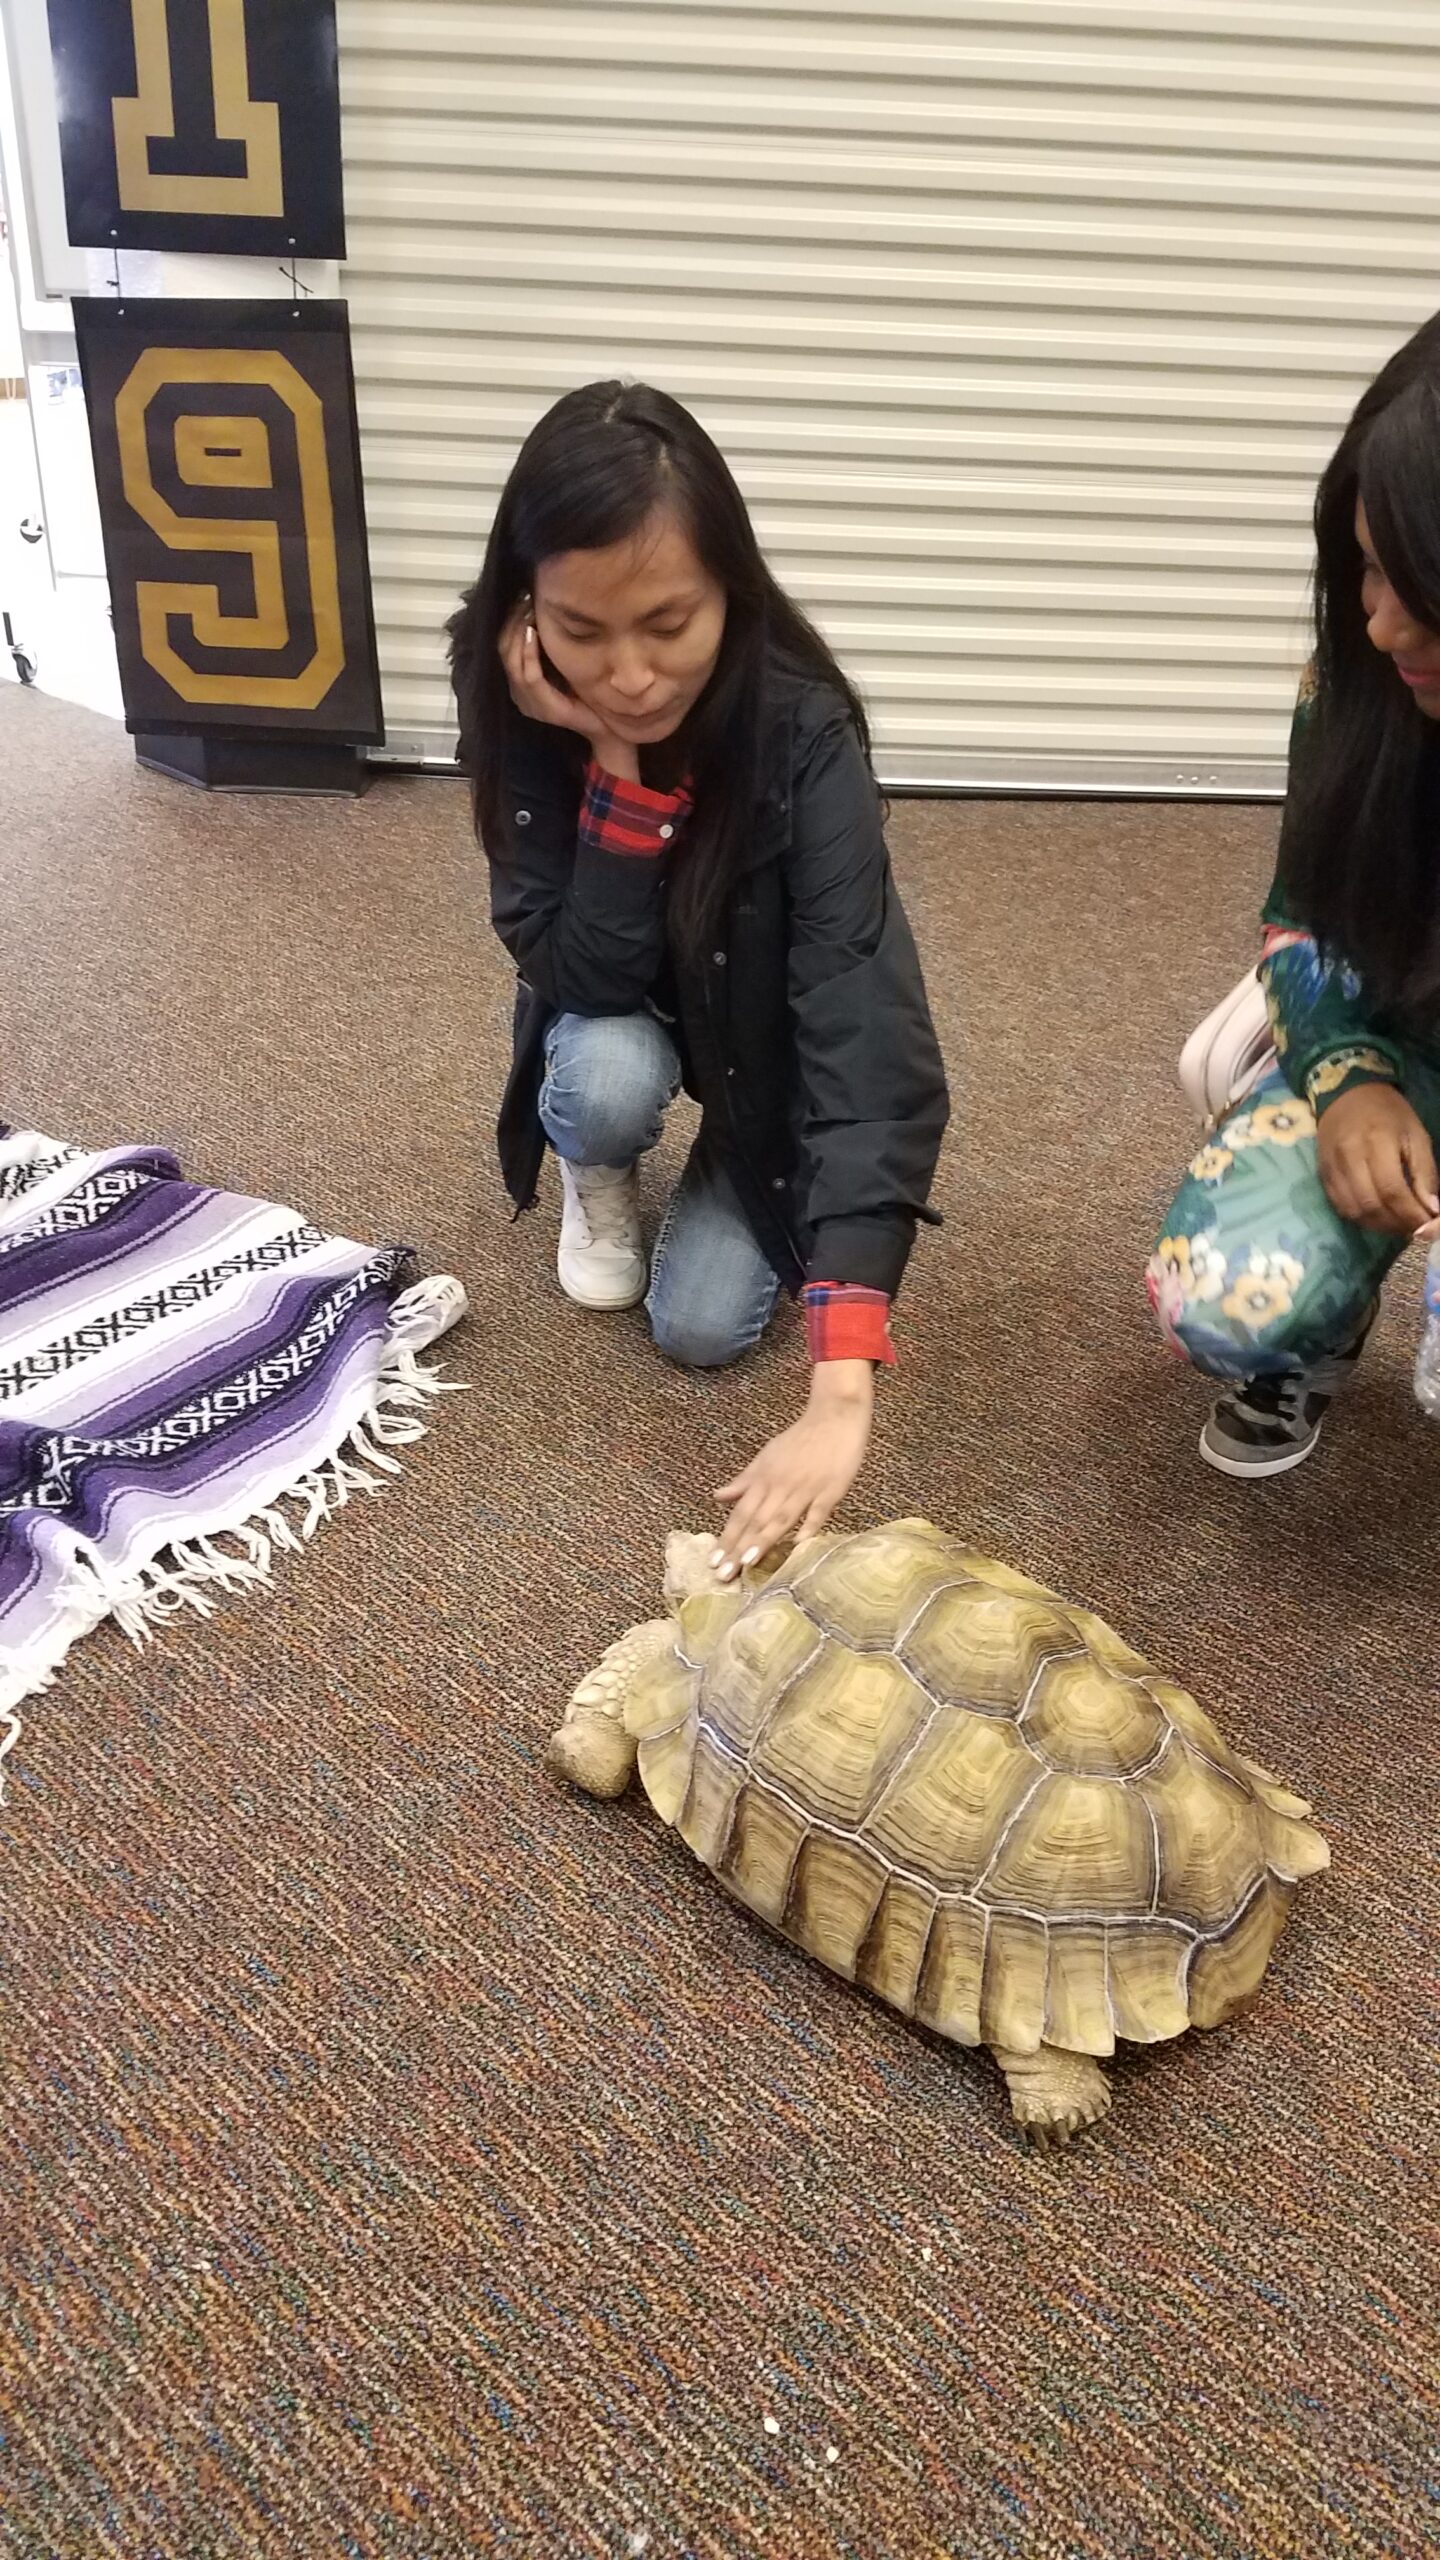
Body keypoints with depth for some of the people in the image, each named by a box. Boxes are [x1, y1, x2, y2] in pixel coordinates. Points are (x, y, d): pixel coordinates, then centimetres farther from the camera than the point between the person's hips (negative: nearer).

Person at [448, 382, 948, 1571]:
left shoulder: (802, 731, -35)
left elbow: (868, 1025, -44)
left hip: (767, 1030, -1)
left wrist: (842, 1385, -54)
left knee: (702, 1324, -13)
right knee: (610, 1077, -33)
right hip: (619, 1016, 2)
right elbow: (579, 976, -28)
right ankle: (599, 1181, 6)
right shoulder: (507, 698, -26)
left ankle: (734, 1169, 21)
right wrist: (619, 764, -42)